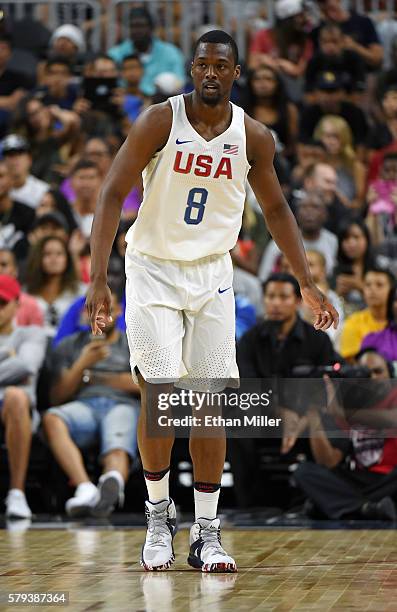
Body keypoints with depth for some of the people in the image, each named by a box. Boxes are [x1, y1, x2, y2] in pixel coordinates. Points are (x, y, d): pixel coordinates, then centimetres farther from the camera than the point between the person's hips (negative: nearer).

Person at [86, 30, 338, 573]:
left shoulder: (254, 137, -3)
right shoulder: (159, 122, -13)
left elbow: (276, 209, 11)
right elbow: (112, 194, -14)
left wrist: (308, 284, 9)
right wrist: (98, 279, -23)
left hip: (212, 273, 3)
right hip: (153, 269, -3)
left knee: (210, 400, -1)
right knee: (159, 394, -12)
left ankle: (207, 532, 6)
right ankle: (159, 514, 8)